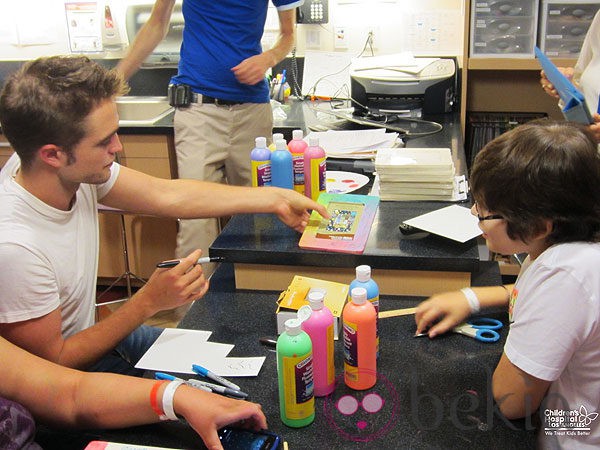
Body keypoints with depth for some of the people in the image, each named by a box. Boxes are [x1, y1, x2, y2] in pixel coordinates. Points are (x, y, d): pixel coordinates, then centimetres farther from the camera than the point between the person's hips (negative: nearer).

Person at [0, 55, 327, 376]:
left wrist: (276, 199, -1)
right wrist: (150, 301, -26)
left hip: (89, 337, 7)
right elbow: (53, 363, -23)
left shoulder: (72, 169, -16)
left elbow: (165, 194, -5)